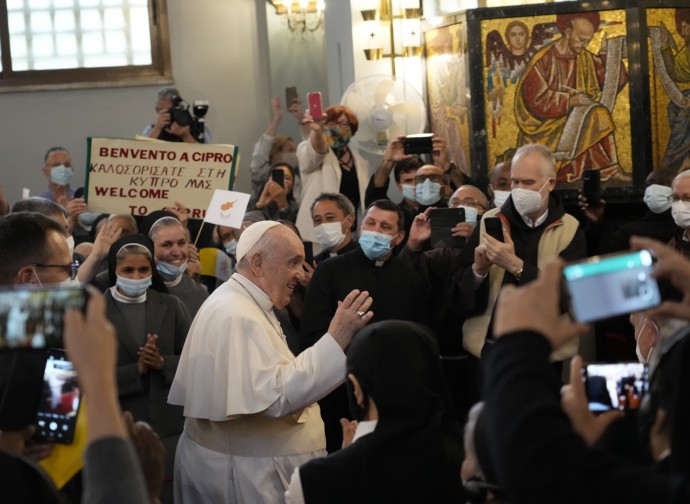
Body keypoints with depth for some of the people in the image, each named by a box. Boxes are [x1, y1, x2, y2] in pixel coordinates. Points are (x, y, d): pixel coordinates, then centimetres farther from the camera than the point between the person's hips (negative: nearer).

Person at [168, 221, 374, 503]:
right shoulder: (238, 316, -22)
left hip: (249, 463, 10)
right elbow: (276, 395, -31)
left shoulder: (238, 303, 11)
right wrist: (336, 339, -32)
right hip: (245, 471, -10)